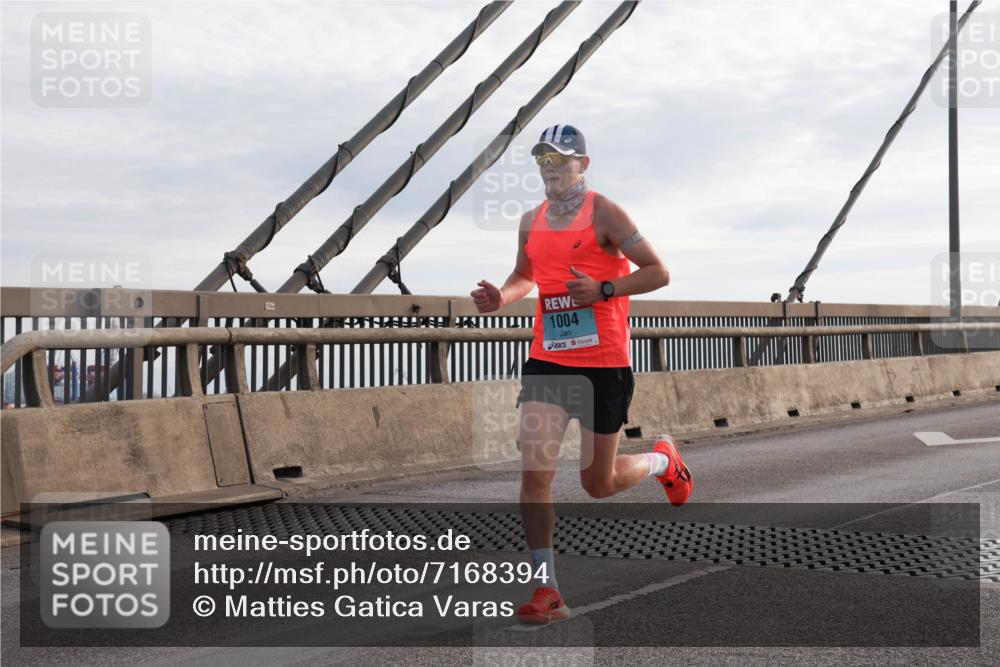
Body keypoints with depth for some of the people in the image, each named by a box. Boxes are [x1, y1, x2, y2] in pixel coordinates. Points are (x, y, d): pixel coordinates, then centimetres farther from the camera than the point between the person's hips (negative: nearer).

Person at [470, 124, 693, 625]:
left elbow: (658, 272, -8)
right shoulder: (531, 222, 9)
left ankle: (662, 460, 40)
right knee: (534, 471, -10)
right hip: (546, 362, 4)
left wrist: (603, 289, -20)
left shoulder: (603, 213, -7)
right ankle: (547, 590, -2)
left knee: (599, 483, 7)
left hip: (604, 364, -4)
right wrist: (500, 297, 5)